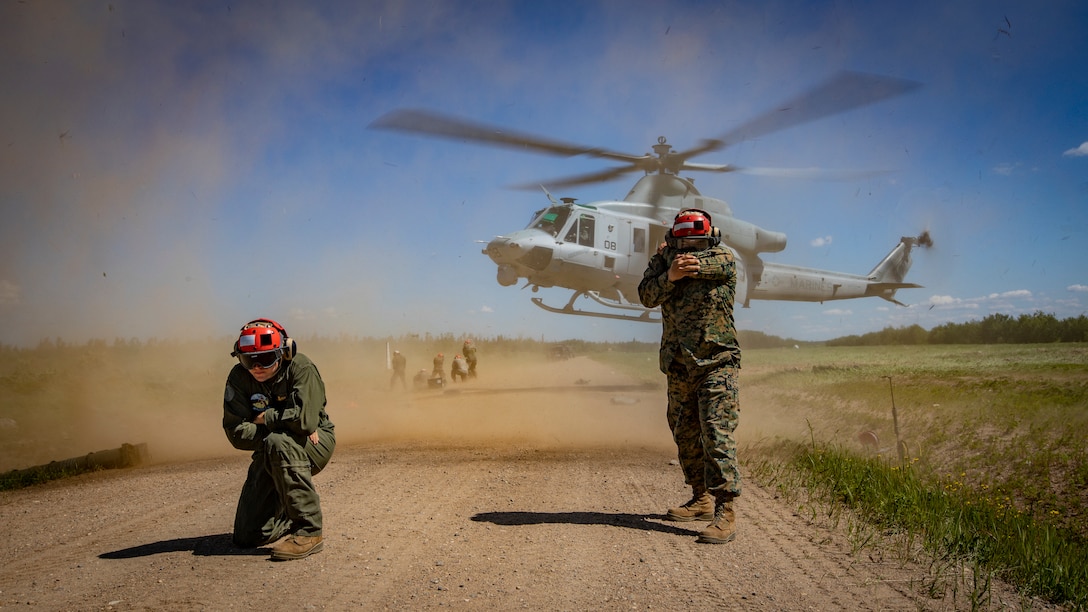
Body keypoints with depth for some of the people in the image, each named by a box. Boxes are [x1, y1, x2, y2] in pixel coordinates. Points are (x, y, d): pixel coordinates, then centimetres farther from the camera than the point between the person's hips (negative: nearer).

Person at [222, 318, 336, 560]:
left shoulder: (300, 368, -21)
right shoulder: (239, 377, -10)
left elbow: (304, 419, -33)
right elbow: (236, 432, -16)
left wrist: (265, 419, -18)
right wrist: (283, 424, -23)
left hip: (315, 443, -5)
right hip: (270, 453, 5)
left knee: (278, 444, -40)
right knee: (247, 536, -2)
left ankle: (309, 532, -30)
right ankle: (290, 515, 33)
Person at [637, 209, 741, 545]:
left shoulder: (724, 259, -1)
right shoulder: (664, 259, 9)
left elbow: (694, 266, -17)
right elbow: (647, 296, -5)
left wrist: (667, 255, 3)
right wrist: (669, 275, -23)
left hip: (716, 363, -6)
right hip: (678, 366, 6)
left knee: (717, 433, -15)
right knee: (685, 435, 14)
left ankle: (725, 511, -16)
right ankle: (701, 499, 28)